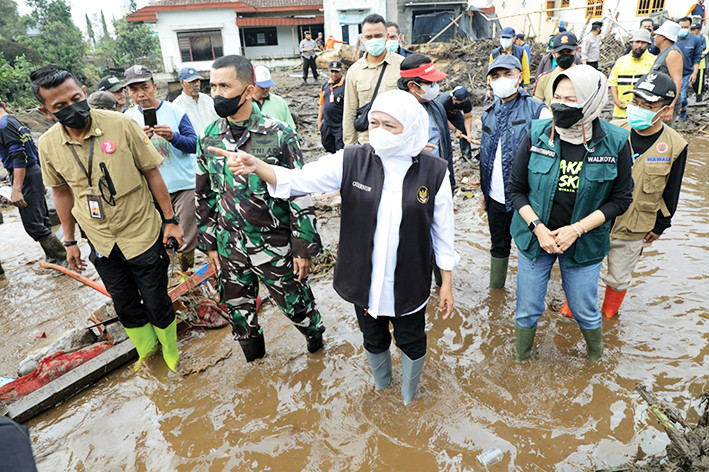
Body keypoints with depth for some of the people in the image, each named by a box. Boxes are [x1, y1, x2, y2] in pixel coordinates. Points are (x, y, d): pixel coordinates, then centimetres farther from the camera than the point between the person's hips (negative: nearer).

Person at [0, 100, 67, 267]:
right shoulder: (15, 121, 17)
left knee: (33, 225, -7)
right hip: (34, 172, 10)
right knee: (41, 220, 17)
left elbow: (18, 156, -22)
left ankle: (63, 258, -2)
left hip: (25, 177, -10)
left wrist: (16, 189, -26)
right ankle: (52, 256, 26)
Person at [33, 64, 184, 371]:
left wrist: (170, 220, -6)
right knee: (126, 306, 18)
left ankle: (171, 352, 36)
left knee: (156, 303, 9)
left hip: (143, 234, -3)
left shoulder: (120, 125, -16)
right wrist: (69, 241, 13)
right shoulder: (48, 145, -6)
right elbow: (62, 191, 8)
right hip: (102, 243, 3)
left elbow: (151, 173, -8)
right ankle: (146, 352, 43)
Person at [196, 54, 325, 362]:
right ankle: (254, 357, 46)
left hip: (274, 245, -4)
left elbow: (301, 196, -12)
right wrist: (209, 242, 11)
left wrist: (304, 247, -11)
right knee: (237, 307, 19)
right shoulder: (209, 137, 0)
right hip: (229, 247, 5)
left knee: (294, 301, 11)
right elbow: (205, 195, 10)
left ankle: (315, 335, 44)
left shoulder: (279, 135, -15)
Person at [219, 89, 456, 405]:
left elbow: (443, 233, -6)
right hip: (364, 281, 2)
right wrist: (255, 166, -39)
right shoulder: (351, 161, -12)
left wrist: (446, 284, -1)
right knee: (373, 339, 26)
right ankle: (381, 383, 60)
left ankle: (409, 395, 55)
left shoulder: (433, 172, -13)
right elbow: (298, 180, -21)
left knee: (412, 342, 21)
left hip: (410, 283, -1)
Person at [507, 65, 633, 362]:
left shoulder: (615, 143, -11)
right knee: (528, 310, 11)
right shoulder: (537, 134, -10)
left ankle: (596, 358, 49)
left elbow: (621, 199, -3)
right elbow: (516, 189, -3)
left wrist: (577, 229, -14)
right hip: (535, 237, 1)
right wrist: (538, 228, -15)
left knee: (585, 311, 16)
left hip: (584, 244, 0)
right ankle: (521, 361, 38)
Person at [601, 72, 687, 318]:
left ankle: (608, 316, 40)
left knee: (618, 279, 15)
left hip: (633, 230, -1)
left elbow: (671, 192, 2)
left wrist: (660, 226, 5)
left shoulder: (675, 146, -8)